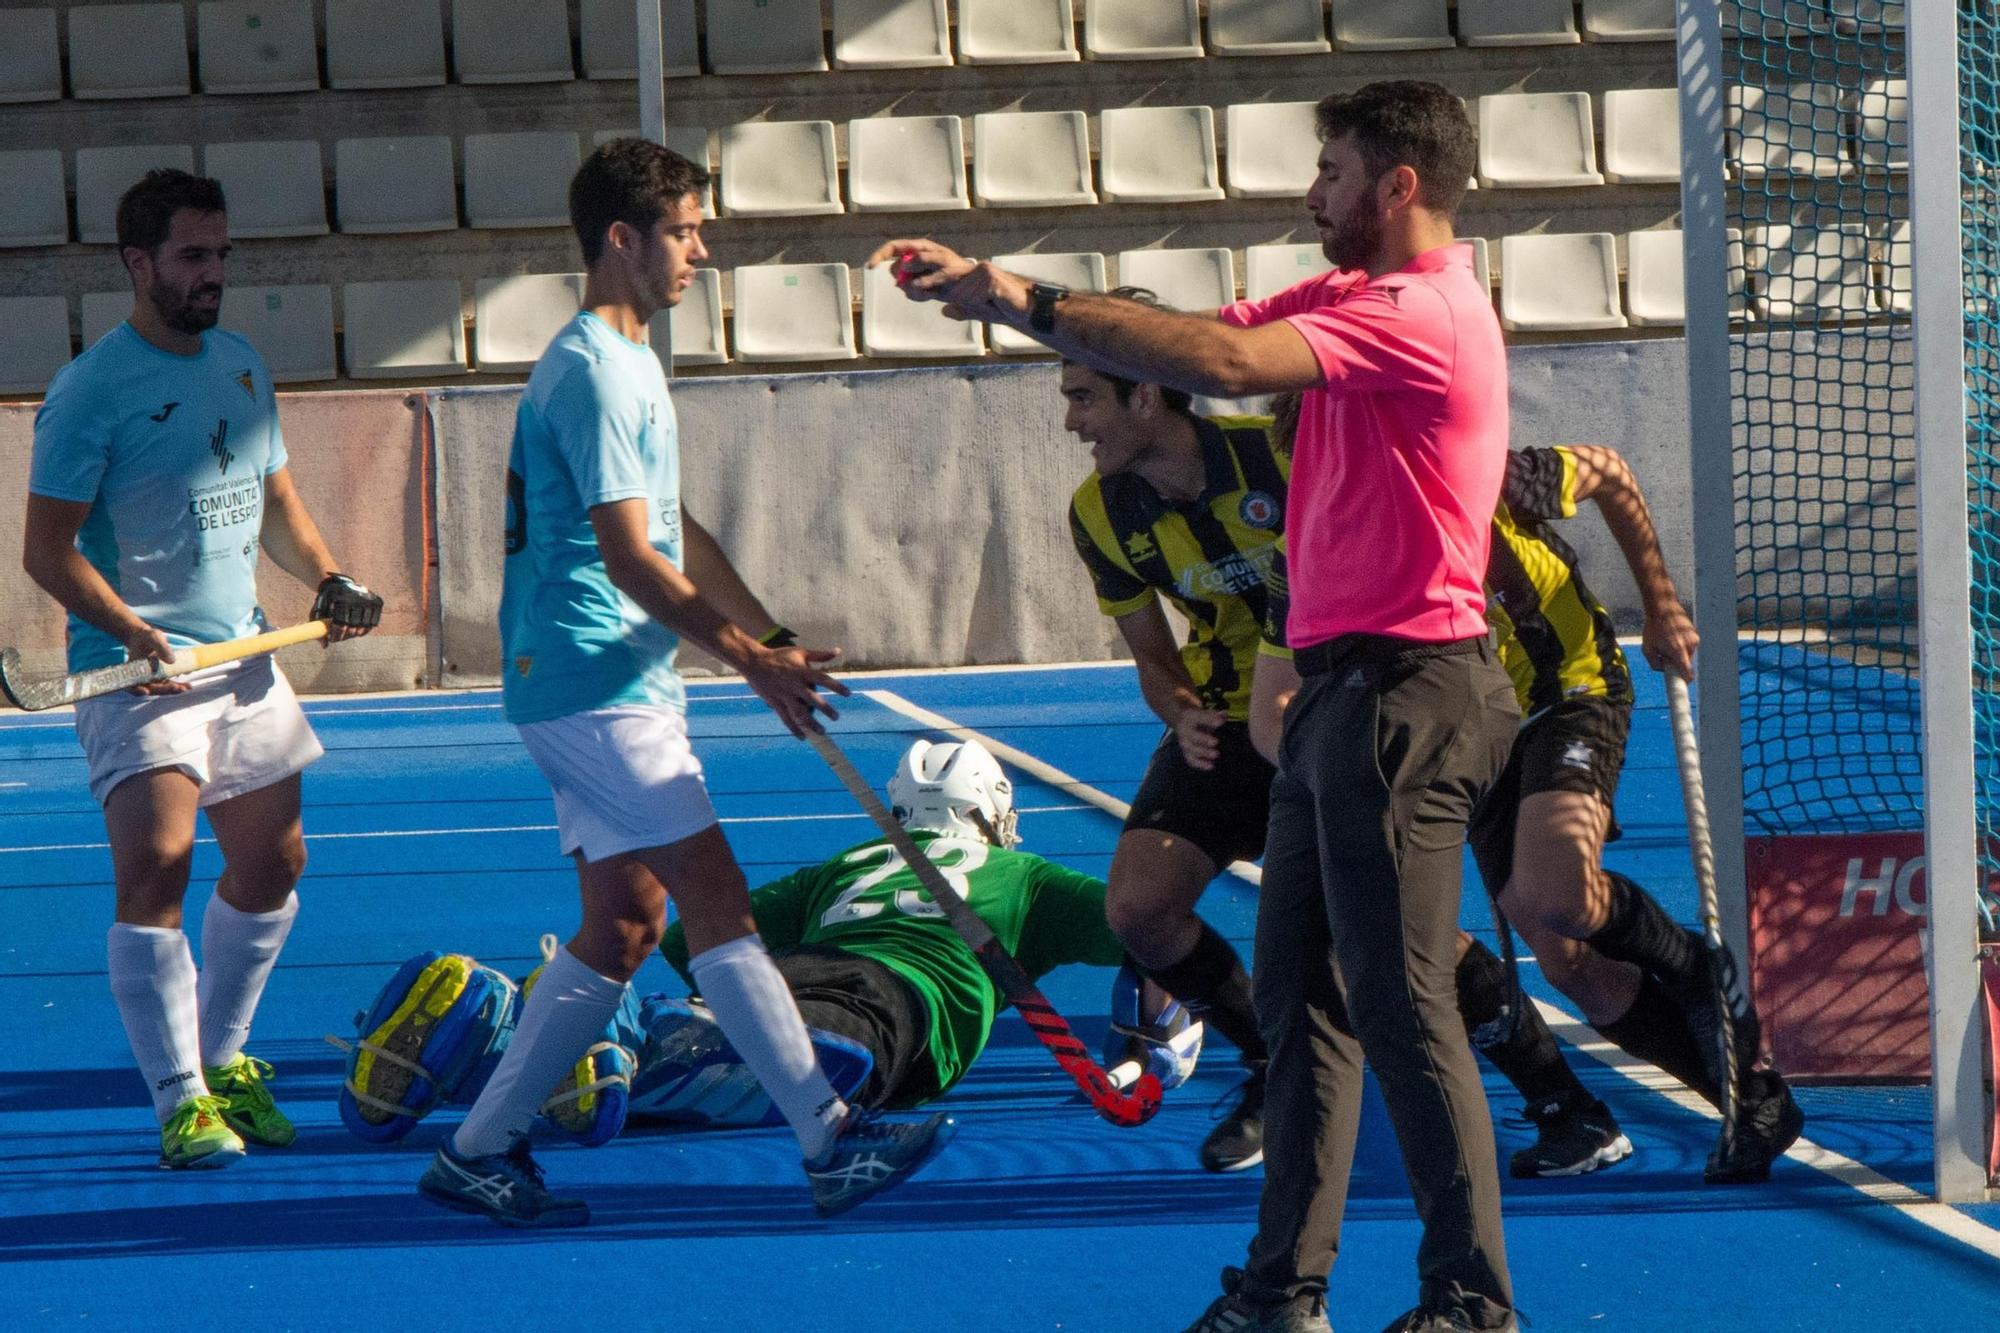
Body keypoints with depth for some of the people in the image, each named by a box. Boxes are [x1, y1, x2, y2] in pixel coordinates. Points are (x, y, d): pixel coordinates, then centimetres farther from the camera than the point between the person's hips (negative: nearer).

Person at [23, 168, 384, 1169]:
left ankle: (225, 1060, 30)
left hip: (244, 656, 8)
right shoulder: (91, 390, -11)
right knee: (155, 868, -18)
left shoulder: (241, 367, 12)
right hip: (138, 671, -8)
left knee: (272, 864, 13)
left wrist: (326, 579, 6)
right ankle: (180, 1100, -15)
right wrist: (128, 629, -26)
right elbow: (47, 546, -12)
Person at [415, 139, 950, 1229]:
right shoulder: (596, 372, -15)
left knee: (623, 921, 10)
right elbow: (629, 558, -20)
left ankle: (479, 1149, 13)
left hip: (590, 688, 11)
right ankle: (832, 1146, -13)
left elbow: (676, 532, 22)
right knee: (715, 896, -11)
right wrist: (748, 657, -19)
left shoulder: (623, 363, 18)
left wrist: (770, 638, 14)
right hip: (595, 682, -11)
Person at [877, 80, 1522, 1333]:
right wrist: (997, 289, 4)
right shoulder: (1349, 298, 16)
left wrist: (1030, 305, -19)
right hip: (1339, 692, 10)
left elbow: (1221, 362, -25)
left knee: (1400, 1004, -8)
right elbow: (1194, 335, 13)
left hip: (1401, 694, -10)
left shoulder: (1423, 312, -15)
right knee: (1300, 993, 11)